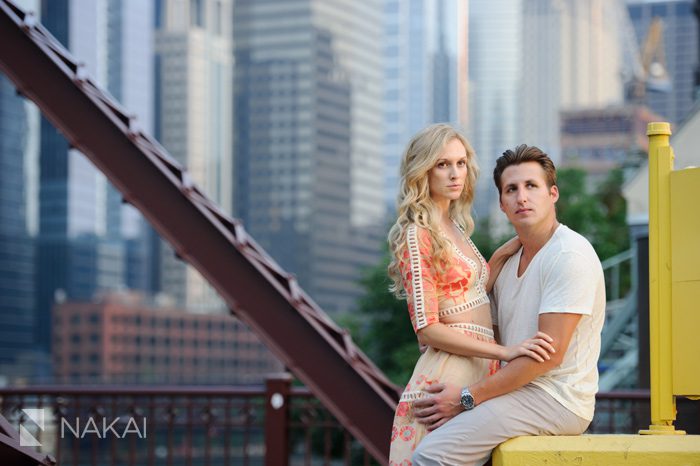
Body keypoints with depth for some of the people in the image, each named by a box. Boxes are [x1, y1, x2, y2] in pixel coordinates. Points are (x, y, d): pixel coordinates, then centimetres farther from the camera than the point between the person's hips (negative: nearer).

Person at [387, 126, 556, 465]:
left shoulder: (454, 229, 16)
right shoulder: (418, 235, -9)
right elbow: (428, 329, -13)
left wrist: (503, 256, 10)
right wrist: (505, 351, -18)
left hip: (480, 373, 8)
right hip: (447, 373, -8)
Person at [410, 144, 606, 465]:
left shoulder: (569, 255, -13)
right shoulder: (509, 263, 17)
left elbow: (549, 353, -19)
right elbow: (494, 339, 26)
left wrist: (468, 398, -18)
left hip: (556, 399, -9)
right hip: (521, 391, 9)